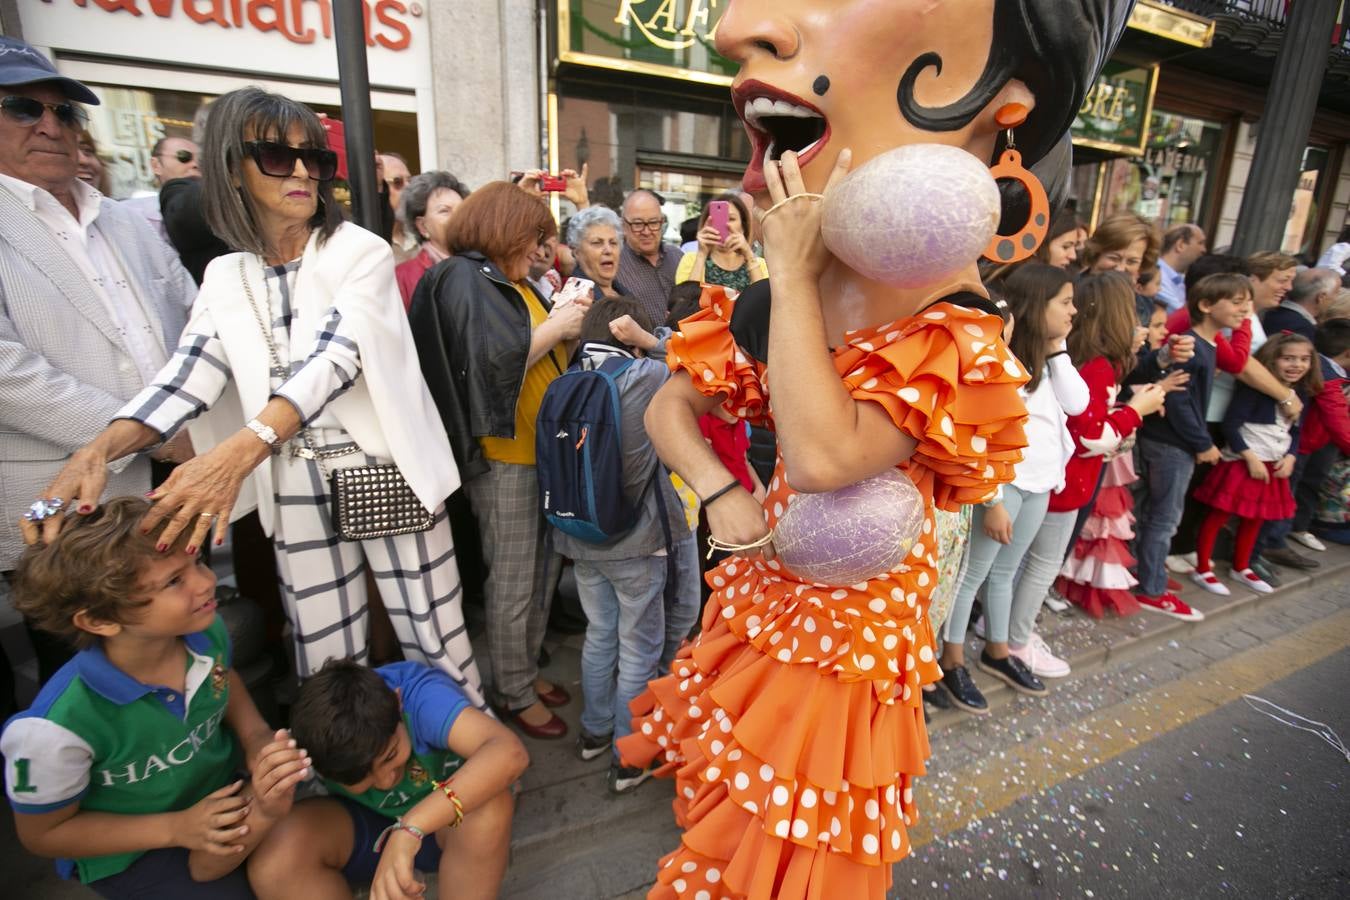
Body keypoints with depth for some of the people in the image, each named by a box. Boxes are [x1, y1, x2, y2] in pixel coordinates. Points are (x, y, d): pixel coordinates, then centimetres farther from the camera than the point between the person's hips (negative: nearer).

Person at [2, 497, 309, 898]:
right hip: (133, 854, -4)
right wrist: (175, 828, -21)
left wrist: (258, 737, -13)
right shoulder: (59, 726, -34)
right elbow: (42, 834, -13)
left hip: (228, 785, 4)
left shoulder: (207, 631, -21)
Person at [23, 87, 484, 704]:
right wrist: (97, 451, -20)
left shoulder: (362, 252, -6)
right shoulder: (225, 279, 9)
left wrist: (239, 451, -34)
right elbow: (187, 375, -2)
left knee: (436, 643, 7)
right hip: (297, 489, 4)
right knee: (326, 664, 13)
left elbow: (334, 357, -21)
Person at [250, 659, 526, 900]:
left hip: (445, 824, -2)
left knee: (490, 803, -35)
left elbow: (509, 753, -49)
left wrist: (410, 829, -55)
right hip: (361, 825, 2)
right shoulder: (311, 741, -24)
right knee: (276, 849, -27)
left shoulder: (421, 695, -35)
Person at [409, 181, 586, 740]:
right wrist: (555, 328, -13)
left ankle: (527, 670, 33)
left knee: (544, 570, 16)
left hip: (544, 448, 9)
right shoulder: (465, 280, -9)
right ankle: (514, 694, 20)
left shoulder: (514, 284, 17)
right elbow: (493, 362, -22)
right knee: (513, 583, 3)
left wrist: (568, 327, 2)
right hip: (504, 457, -9)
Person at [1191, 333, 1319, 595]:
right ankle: (1202, 570, 7)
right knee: (1219, 515, -2)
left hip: (1274, 467, 7)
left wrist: (1290, 457, 0)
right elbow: (1231, 424, -17)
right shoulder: (1254, 387, -14)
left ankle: (1241, 568, 33)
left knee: (1255, 518, 17)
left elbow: (1296, 431, 17)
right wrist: (1251, 458, -18)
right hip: (1243, 463, -7)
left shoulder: (1301, 393, 8)